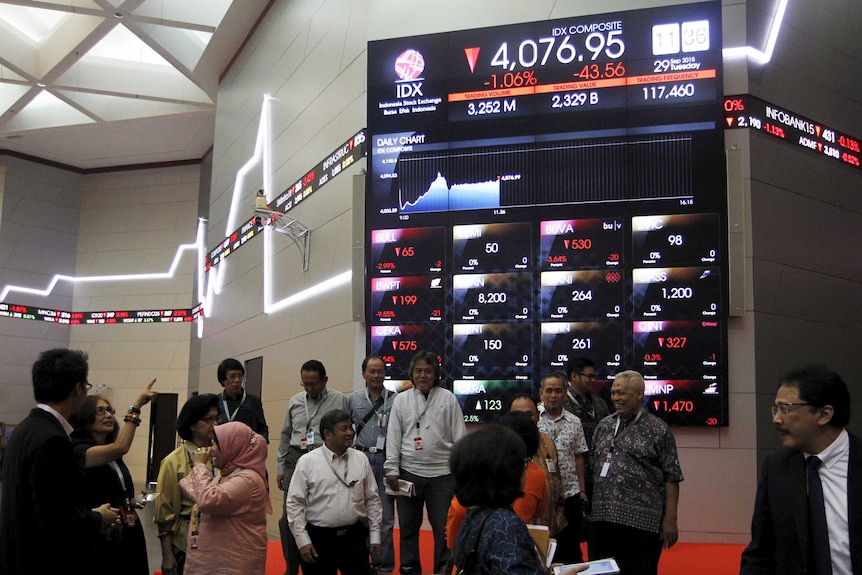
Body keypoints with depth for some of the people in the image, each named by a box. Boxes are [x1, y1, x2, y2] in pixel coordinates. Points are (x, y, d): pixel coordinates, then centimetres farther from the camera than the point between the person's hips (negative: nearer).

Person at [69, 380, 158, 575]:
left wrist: (130, 503, 9)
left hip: (130, 534, 8)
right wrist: (136, 405, -27)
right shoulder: (79, 451, -12)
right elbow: (120, 447, -30)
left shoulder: (113, 456, 13)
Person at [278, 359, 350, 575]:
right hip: (296, 460, 3)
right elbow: (286, 435, 15)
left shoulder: (339, 400, -2)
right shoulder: (295, 401, 9)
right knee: (290, 516, 3)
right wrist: (281, 467, 14)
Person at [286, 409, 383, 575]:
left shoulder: (361, 459, 3)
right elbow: (295, 503, -6)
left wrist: (375, 534, 7)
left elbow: (372, 499, 9)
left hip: (354, 537, 3)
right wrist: (302, 540, -9)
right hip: (318, 538, -2)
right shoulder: (307, 462, -6)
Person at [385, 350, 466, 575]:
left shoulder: (448, 398, 1)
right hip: (409, 472, 2)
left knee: (443, 526, 3)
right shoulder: (401, 399, 4)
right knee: (408, 525, 11)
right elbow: (393, 436, 3)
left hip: (442, 473, -1)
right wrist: (392, 469, -3)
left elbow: (459, 435, 2)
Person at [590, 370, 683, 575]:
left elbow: (672, 478, -3)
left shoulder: (658, 430, -1)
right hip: (602, 519, 5)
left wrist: (670, 520, -9)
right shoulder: (604, 426, 14)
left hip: (641, 522, -5)